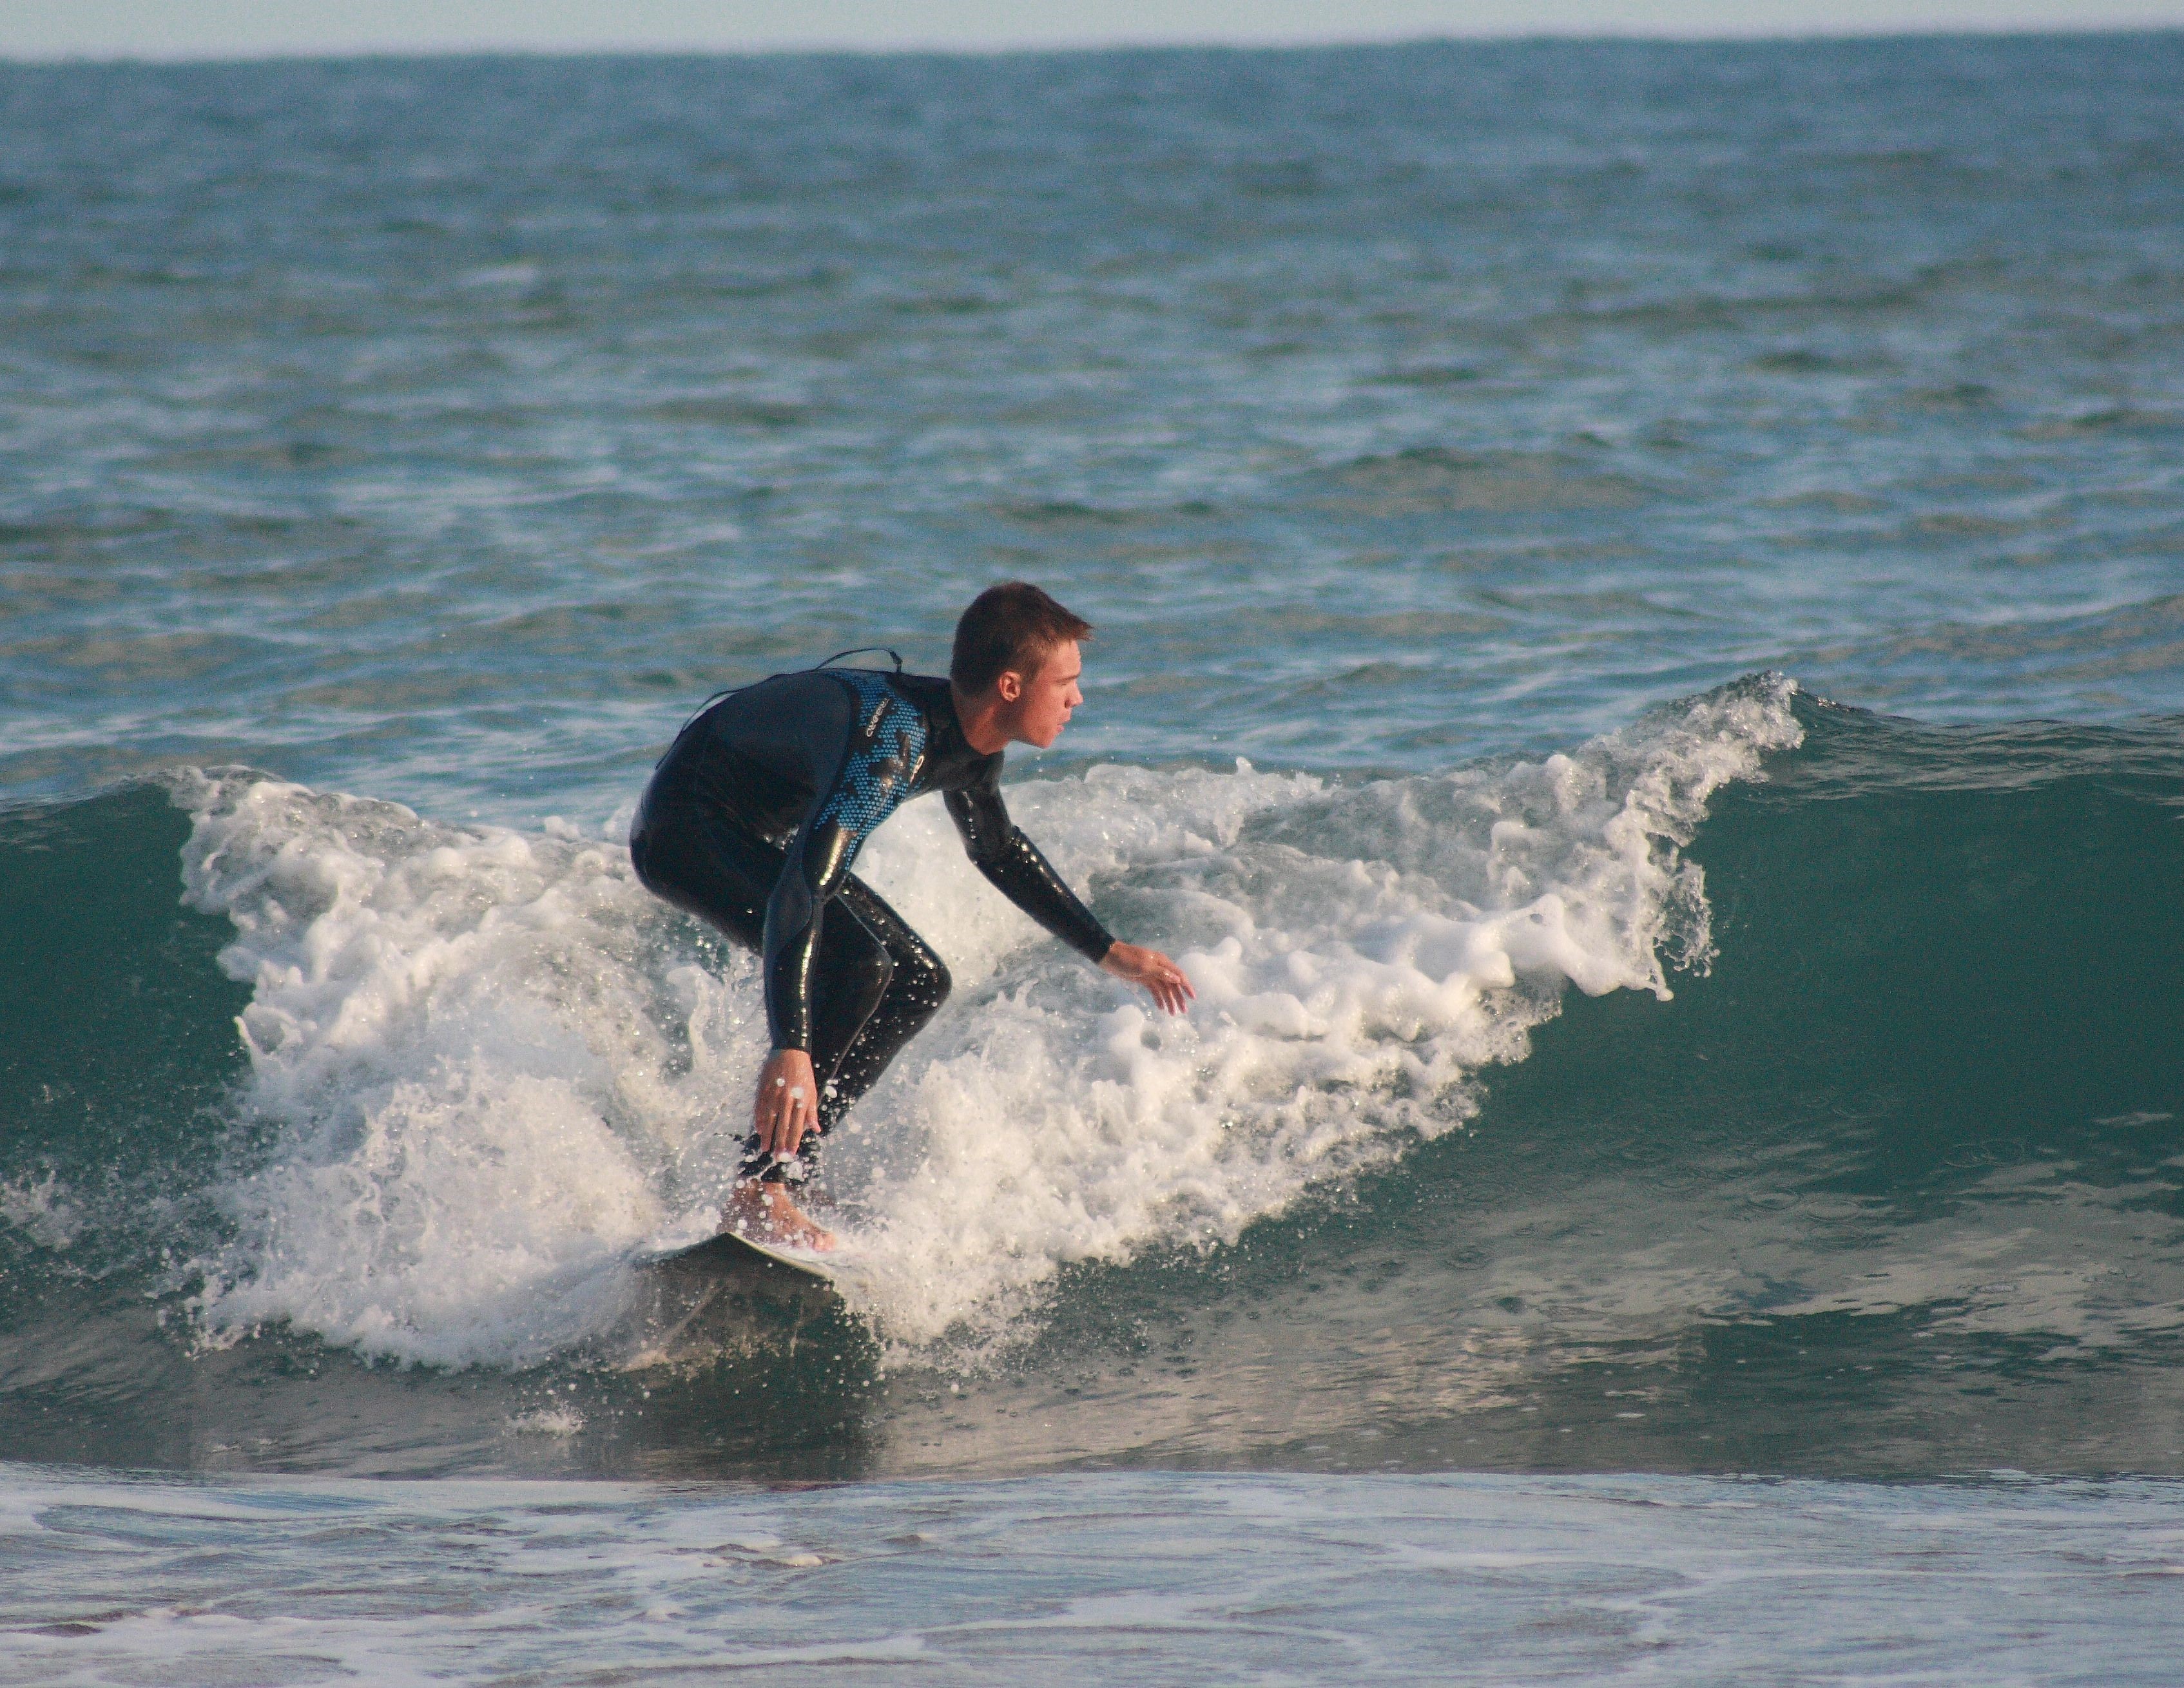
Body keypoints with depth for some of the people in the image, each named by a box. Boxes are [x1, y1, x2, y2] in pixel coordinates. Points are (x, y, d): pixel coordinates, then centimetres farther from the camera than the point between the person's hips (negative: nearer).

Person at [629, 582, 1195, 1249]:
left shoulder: (969, 741, -5)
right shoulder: (891, 738, -34)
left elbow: (999, 851, 17)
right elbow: (800, 891, -43)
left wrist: (1109, 952, 20)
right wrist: (791, 1051, -52)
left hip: (753, 835, 10)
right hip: (685, 826, -10)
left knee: (918, 983, 7)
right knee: (855, 963, -27)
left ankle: (782, 1169, 5)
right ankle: (758, 1195, -25)